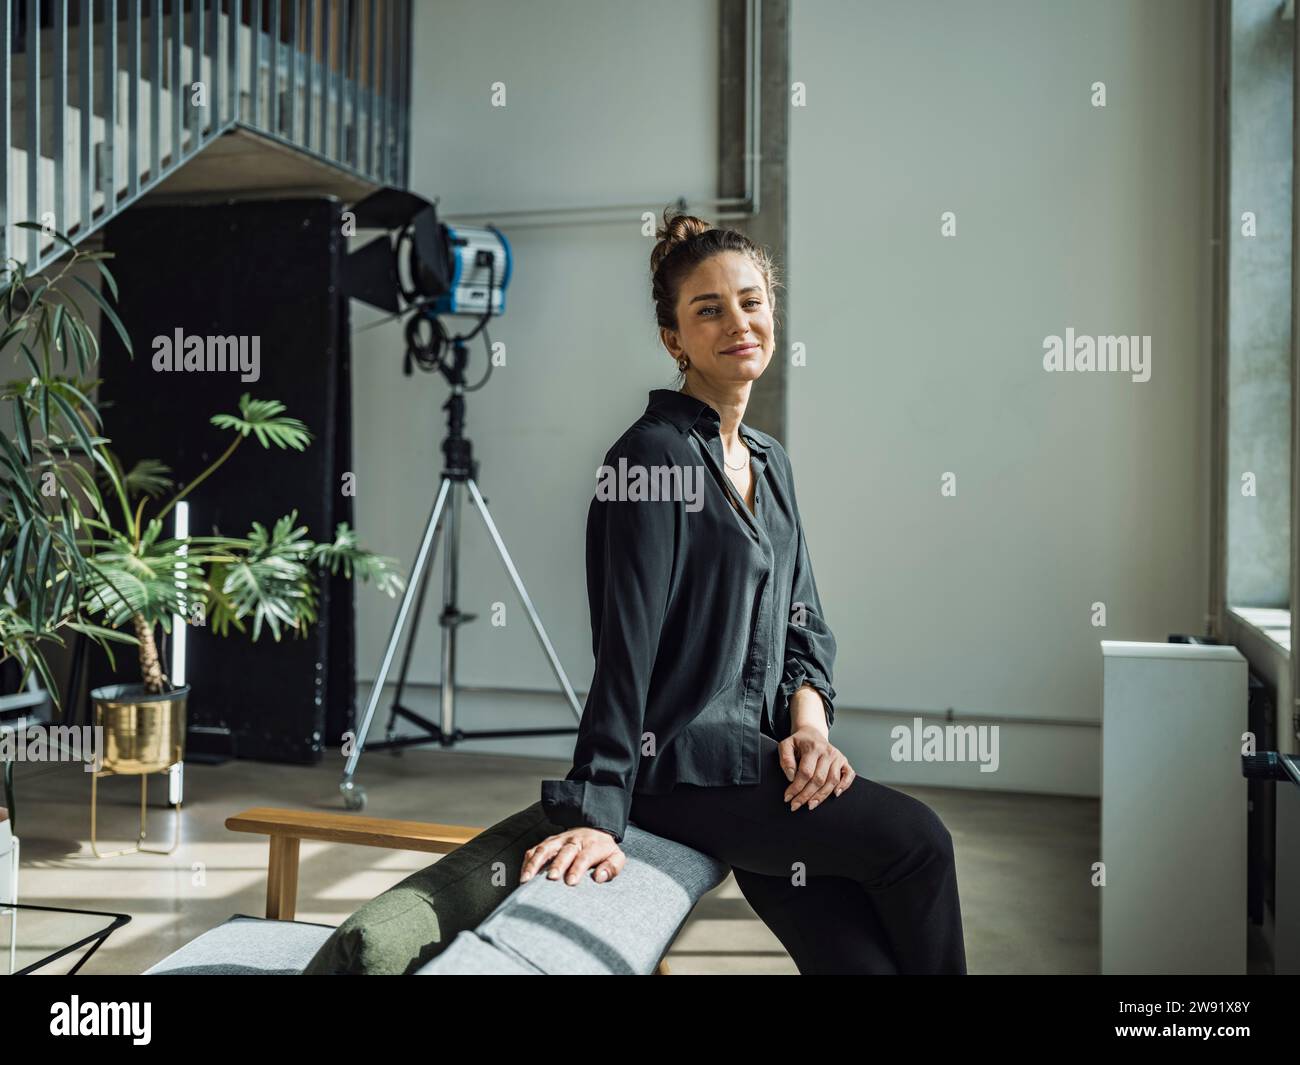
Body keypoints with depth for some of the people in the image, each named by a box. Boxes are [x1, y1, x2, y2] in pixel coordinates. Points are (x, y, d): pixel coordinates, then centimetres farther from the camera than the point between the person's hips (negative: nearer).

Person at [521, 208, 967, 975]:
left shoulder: (771, 461, 13)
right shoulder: (654, 456, -12)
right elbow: (627, 643, -18)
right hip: (680, 766, -7)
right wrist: (596, 812, -19)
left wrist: (809, 721, -5)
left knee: (864, 956, 0)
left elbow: (802, 619, 13)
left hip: (757, 754, 7)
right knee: (916, 839, -16)